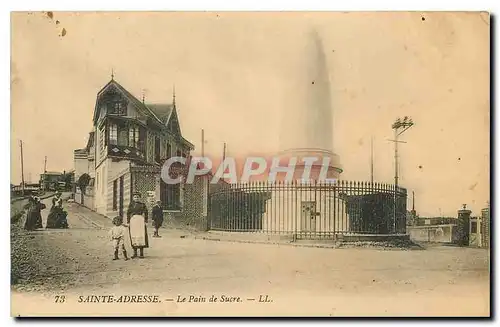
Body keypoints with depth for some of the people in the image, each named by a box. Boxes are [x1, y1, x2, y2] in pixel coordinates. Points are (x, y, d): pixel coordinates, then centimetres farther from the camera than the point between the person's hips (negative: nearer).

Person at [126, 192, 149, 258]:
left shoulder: (142, 205, 7)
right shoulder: (131, 205, 12)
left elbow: (146, 213, 5)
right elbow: (128, 214, 10)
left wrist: (145, 221, -3)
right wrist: (128, 222, 2)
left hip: (140, 221, -2)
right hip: (132, 221, 2)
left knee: (141, 236, -5)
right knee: (133, 236, 2)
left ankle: (141, 253, 2)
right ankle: (135, 253, 10)